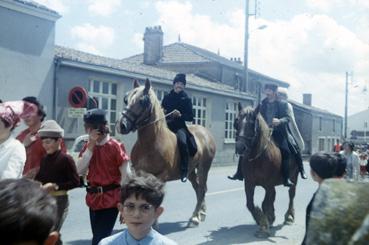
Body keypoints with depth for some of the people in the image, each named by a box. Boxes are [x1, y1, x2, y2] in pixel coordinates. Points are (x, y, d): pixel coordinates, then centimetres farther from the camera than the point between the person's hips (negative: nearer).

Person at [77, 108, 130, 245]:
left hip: (110, 200, -6)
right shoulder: (88, 146, 6)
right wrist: (91, 146, -12)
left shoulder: (115, 146, -11)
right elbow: (80, 170, -6)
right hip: (93, 199, 6)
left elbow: (125, 175, -11)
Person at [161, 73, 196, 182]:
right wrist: (162, 113, -7)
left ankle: (184, 171, -22)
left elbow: (190, 117, 1)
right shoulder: (167, 97, 10)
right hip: (167, 124, 4)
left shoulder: (186, 99, 4)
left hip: (180, 125, -4)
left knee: (182, 141, -31)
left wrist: (180, 115, -16)